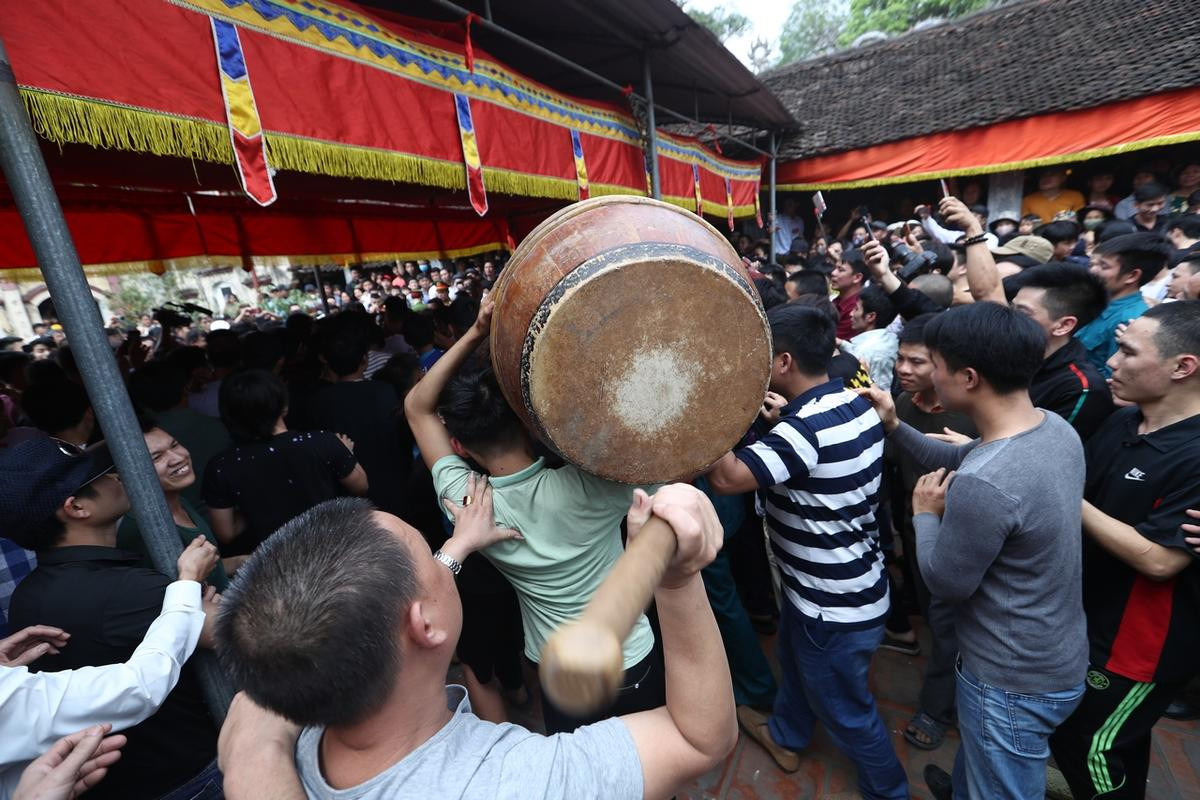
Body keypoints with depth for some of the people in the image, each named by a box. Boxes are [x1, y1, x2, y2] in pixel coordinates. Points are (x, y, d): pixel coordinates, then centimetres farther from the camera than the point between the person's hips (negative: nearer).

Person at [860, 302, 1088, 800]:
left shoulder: (984, 484, -38)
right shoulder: (1055, 426, -8)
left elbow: (945, 583, -23)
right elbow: (959, 460, 7)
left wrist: (925, 514, -9)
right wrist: (893, 426, -2)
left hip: (1016, 681, -9)